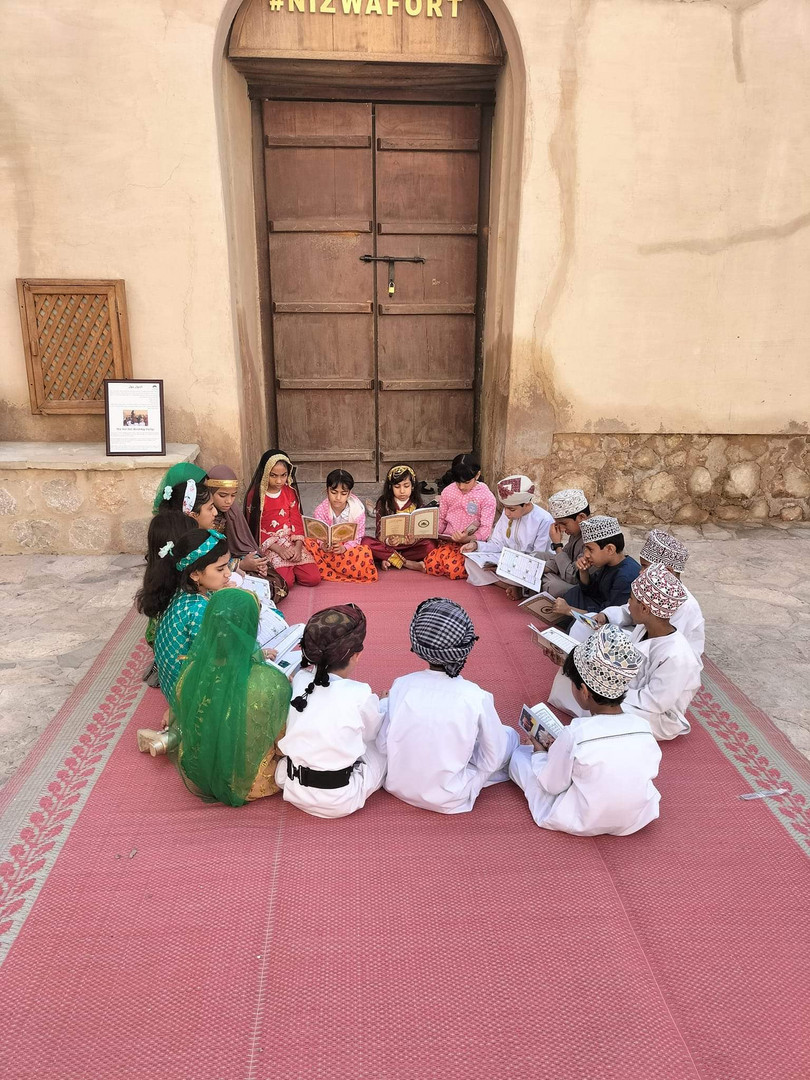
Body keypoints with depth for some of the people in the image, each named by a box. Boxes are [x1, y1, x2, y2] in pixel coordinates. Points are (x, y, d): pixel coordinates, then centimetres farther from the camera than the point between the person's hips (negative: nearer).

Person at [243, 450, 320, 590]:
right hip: (267, 545, -4)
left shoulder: (290, 492, 6)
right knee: (286, 582, -24)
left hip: (291, 541, 4)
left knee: (314, 578, -12)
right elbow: (255, 528, -7)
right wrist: (278, 549, -16)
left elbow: (296, 520, 6)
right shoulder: (255, 495, -7)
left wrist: (298, 546, -11)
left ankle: (290, 567, 15)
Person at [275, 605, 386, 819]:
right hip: (339, 801, -5)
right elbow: (373, 731, -1)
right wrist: (380, 704, 19)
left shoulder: (297, 681, -9)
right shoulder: (360, 695, -22)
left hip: (295, 791, 5)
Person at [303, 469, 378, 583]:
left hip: (349, 548, -1)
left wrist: (344, 547, -28)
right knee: (308, 542, -30)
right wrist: (323, 545, -32)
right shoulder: (320, 510, -7)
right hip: (327, 549, 1)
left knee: (365, 554, -34)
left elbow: (357, 537, -7)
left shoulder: (358, 509, -9)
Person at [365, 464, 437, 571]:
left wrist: (413, 541, -30)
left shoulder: (417, 505, 2)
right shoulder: (383, 504, 1)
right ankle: (409, 563, -26)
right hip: (388, 546, 0)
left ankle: (388, 560, -23)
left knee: (430, 545, -28)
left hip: (410, 546, 0)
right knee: (366, 542, -29)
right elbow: (379, 531, -5)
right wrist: (387, 540, -29)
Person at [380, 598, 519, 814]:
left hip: (398, 786, 4)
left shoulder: (401, 685, -15)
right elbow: (492, 761, -11)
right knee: (510, 736, 14)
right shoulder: (477, 697, -22)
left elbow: (383, 746, -7)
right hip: (447, 800, -4)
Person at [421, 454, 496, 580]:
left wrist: (467, 539, -28)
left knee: (454, 569, -32)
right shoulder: (448, 492, 8)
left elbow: (486, 529, -8)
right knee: (430, 566, -26)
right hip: (448, 541, 3)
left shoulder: (486, 497, -5)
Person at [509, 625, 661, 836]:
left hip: (584, 823, -5)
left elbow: (552, 785, -15)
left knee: (520, 756, 9)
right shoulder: (643, 727, -16)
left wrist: (540, 753, 7)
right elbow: (651, 771, 2)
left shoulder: (575, 735, -28)